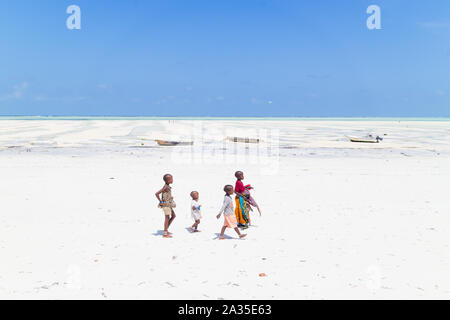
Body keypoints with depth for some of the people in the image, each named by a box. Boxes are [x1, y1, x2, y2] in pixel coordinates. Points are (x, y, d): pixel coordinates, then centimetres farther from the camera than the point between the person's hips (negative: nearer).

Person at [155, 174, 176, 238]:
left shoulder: (168, 186, 8)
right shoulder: (165, 187, -20)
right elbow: (156, 194, -25)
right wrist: (160, 202, -19)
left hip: (169, 204, 10)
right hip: (166, 204, -10)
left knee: (173, 216, 16)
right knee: (167, 218, -3)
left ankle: (166, 230, 21)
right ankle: (165, 234, 4)